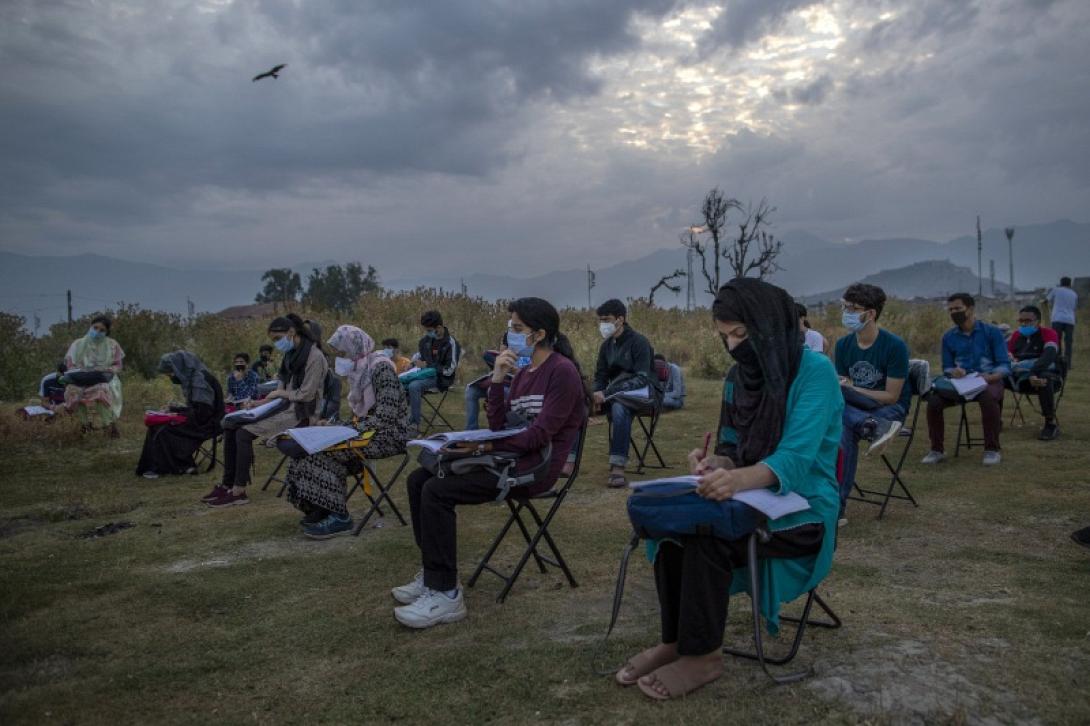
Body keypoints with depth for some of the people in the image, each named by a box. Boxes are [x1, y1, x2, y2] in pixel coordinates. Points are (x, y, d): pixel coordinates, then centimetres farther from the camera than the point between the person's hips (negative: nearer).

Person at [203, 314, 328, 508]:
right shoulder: (289, 355, 14)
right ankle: (227, 484, 3)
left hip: (300, 413, -9)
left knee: (244, 432, -20)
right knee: (231, 425, -1)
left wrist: (280, 393, -7)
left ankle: (239, 492, -12)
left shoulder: (314, 356, -14)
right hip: (285, 407, 9)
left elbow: (306, 395, -17)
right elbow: (281, 390, 16)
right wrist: (260, 403, 3)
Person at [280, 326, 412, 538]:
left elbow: (386, 416, -23)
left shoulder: (381, 367, -16)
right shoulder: (359, 370, 12)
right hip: (365, 429, 9)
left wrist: (357, 427, -19)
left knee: (324, 449, -20)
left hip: (388, 435, -9)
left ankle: (339, 517, -13)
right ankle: (320, 509, 2)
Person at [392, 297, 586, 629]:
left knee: (437, 491, -22)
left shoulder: (562, 371, -12)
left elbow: (541, 434, -19)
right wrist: (497, 379, -4)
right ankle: (433, 575, 9)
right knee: (419, 479, 1)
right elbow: (499, 427, 7)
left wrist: (484, 446, -19)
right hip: (511, 457, 9)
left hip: (536, 465, -9)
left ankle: (446, 595, -15)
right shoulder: (523, 372, 14)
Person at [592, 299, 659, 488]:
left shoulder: (639, 342, -11)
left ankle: (618, 467, -42)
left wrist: (609, 392, -30)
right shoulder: (606, 346, 9)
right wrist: (597, 394, -14)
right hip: (616, 394, 6)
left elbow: (642, 378, -20)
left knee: (619, 406, -40)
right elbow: (600, 376, 11)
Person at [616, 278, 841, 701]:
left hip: (804, 509, -6)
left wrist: (738, 479, -47)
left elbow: (794, 459, -27)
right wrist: (712, 465, -17)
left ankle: (702, 655, -13)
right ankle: (675, 640, -8)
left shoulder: (815, 370, -17)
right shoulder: (738, 377, 5)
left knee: (706, 533, -29)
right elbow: (732, 449, 8)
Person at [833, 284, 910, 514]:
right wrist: (838, 389, -19)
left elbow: (891, 396, -13)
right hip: (856, 409, 4)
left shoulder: (894, 346, -13)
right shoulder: (843, 344, 3)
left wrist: (850, 389, -22)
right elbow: (843, 385, 6)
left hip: (889, 409, -4)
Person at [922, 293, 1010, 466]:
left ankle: (992, 450, -20)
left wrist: (990, 377, -25)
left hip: (988, 380, -3)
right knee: (933, 401, -25)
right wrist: (953, 372, -13)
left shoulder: (992, 332, -1)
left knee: (988, 398, -38)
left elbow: (1005, 365, -4)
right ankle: (937, 450, -6)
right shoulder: (949, 337, 8)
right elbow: (946, 367, 11)